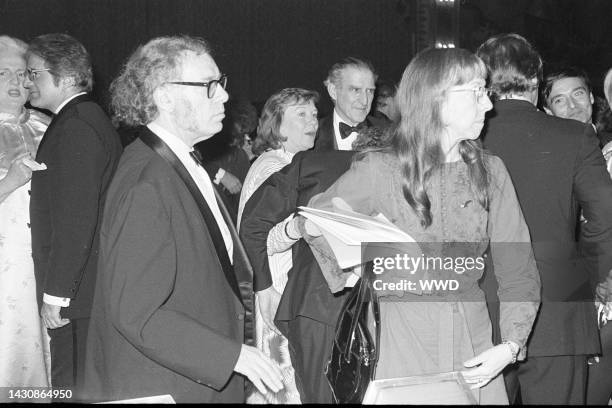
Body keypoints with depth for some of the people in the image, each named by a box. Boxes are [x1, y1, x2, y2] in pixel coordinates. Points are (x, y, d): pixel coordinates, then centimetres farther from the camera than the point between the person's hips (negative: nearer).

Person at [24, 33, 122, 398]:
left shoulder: (75, 127, -16)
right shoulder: (91, 118, 16)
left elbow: (75, 219, -21)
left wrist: (55, 293, -19)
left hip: (77, 290, -10)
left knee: (75, 386, -3)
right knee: (92, 386, 14)